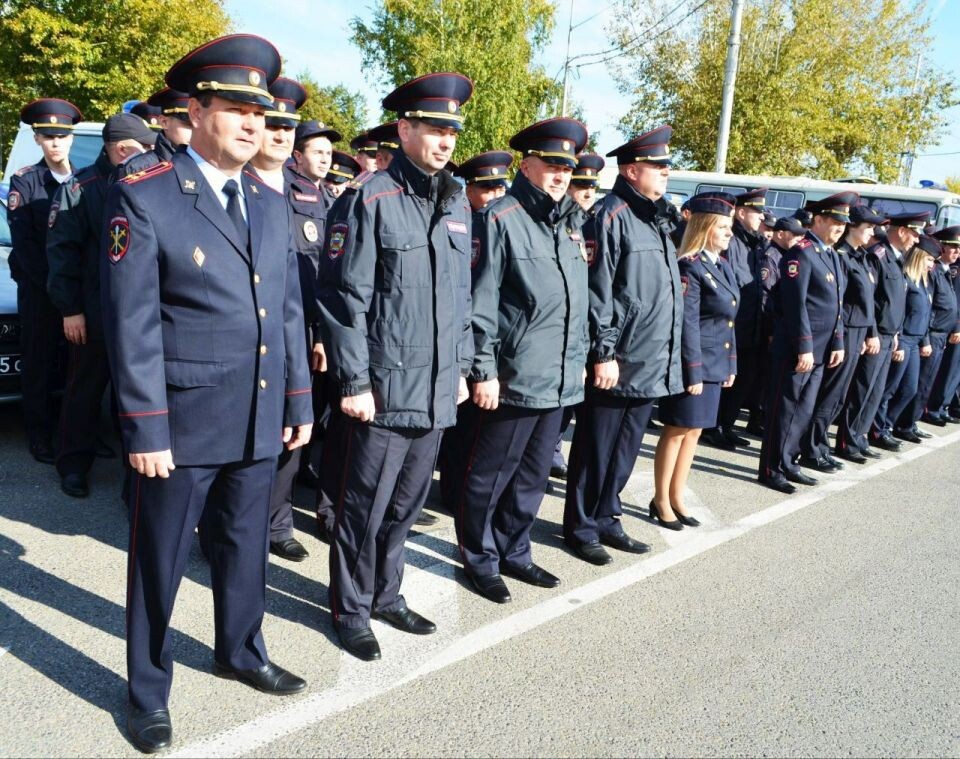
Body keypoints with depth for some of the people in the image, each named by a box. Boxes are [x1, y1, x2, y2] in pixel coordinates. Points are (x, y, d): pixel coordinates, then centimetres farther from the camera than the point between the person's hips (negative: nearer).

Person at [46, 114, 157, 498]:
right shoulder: (81, 187, -4)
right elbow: (62, 250, -5)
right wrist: (70, 309, -9)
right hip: (96, 315, -3)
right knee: (85, 392, 10)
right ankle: (74, 465, 23)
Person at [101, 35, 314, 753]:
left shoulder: (271, 202, 9)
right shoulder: (144, 197, -10)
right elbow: (132, 323, -12)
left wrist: (300, 401, 9)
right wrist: (144, 428, -14)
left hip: (261, 421, 5)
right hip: (182, 423, -5)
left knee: (245, 546, 20)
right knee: (159, 561, 11)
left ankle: (241, 652, 42)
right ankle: (148, 691, 32)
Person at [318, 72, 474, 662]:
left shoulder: (457, 204, 11)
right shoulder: (372, 200, -9)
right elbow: (346, 298, -11)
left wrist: (462, 366, 14)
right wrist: (354, 383, -14)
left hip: (437, 391, 6)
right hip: (384, 390, -6)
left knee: (406, 504, 17)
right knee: (365, 507, 6)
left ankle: (387, 596, 34)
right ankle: (351, 609, 25)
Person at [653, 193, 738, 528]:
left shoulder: (724, 266, 12)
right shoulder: (690, 267, -14)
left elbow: (728, 321, 16)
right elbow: (686, 324, -18)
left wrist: (730, 365, 14)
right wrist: (692, 372, -20)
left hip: (715, 365, 8)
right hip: (694, 364, -8)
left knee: (693, 432, 14)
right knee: (677, 432, 2)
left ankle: (677, 498, 24)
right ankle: (661, 500, 15)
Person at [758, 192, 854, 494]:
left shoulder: (832, 255, 16)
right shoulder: (801, 252, -11)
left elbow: (835, 305, 19)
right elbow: (796, 305, -18)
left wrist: (837, 344, 13)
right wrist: (804, 349, -20)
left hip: (819, 350, 9)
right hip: (796, 349, -9)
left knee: (804, 410, 14)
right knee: (784, 410, -1)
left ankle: (788, 463, 25)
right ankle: (770, 470, 8)